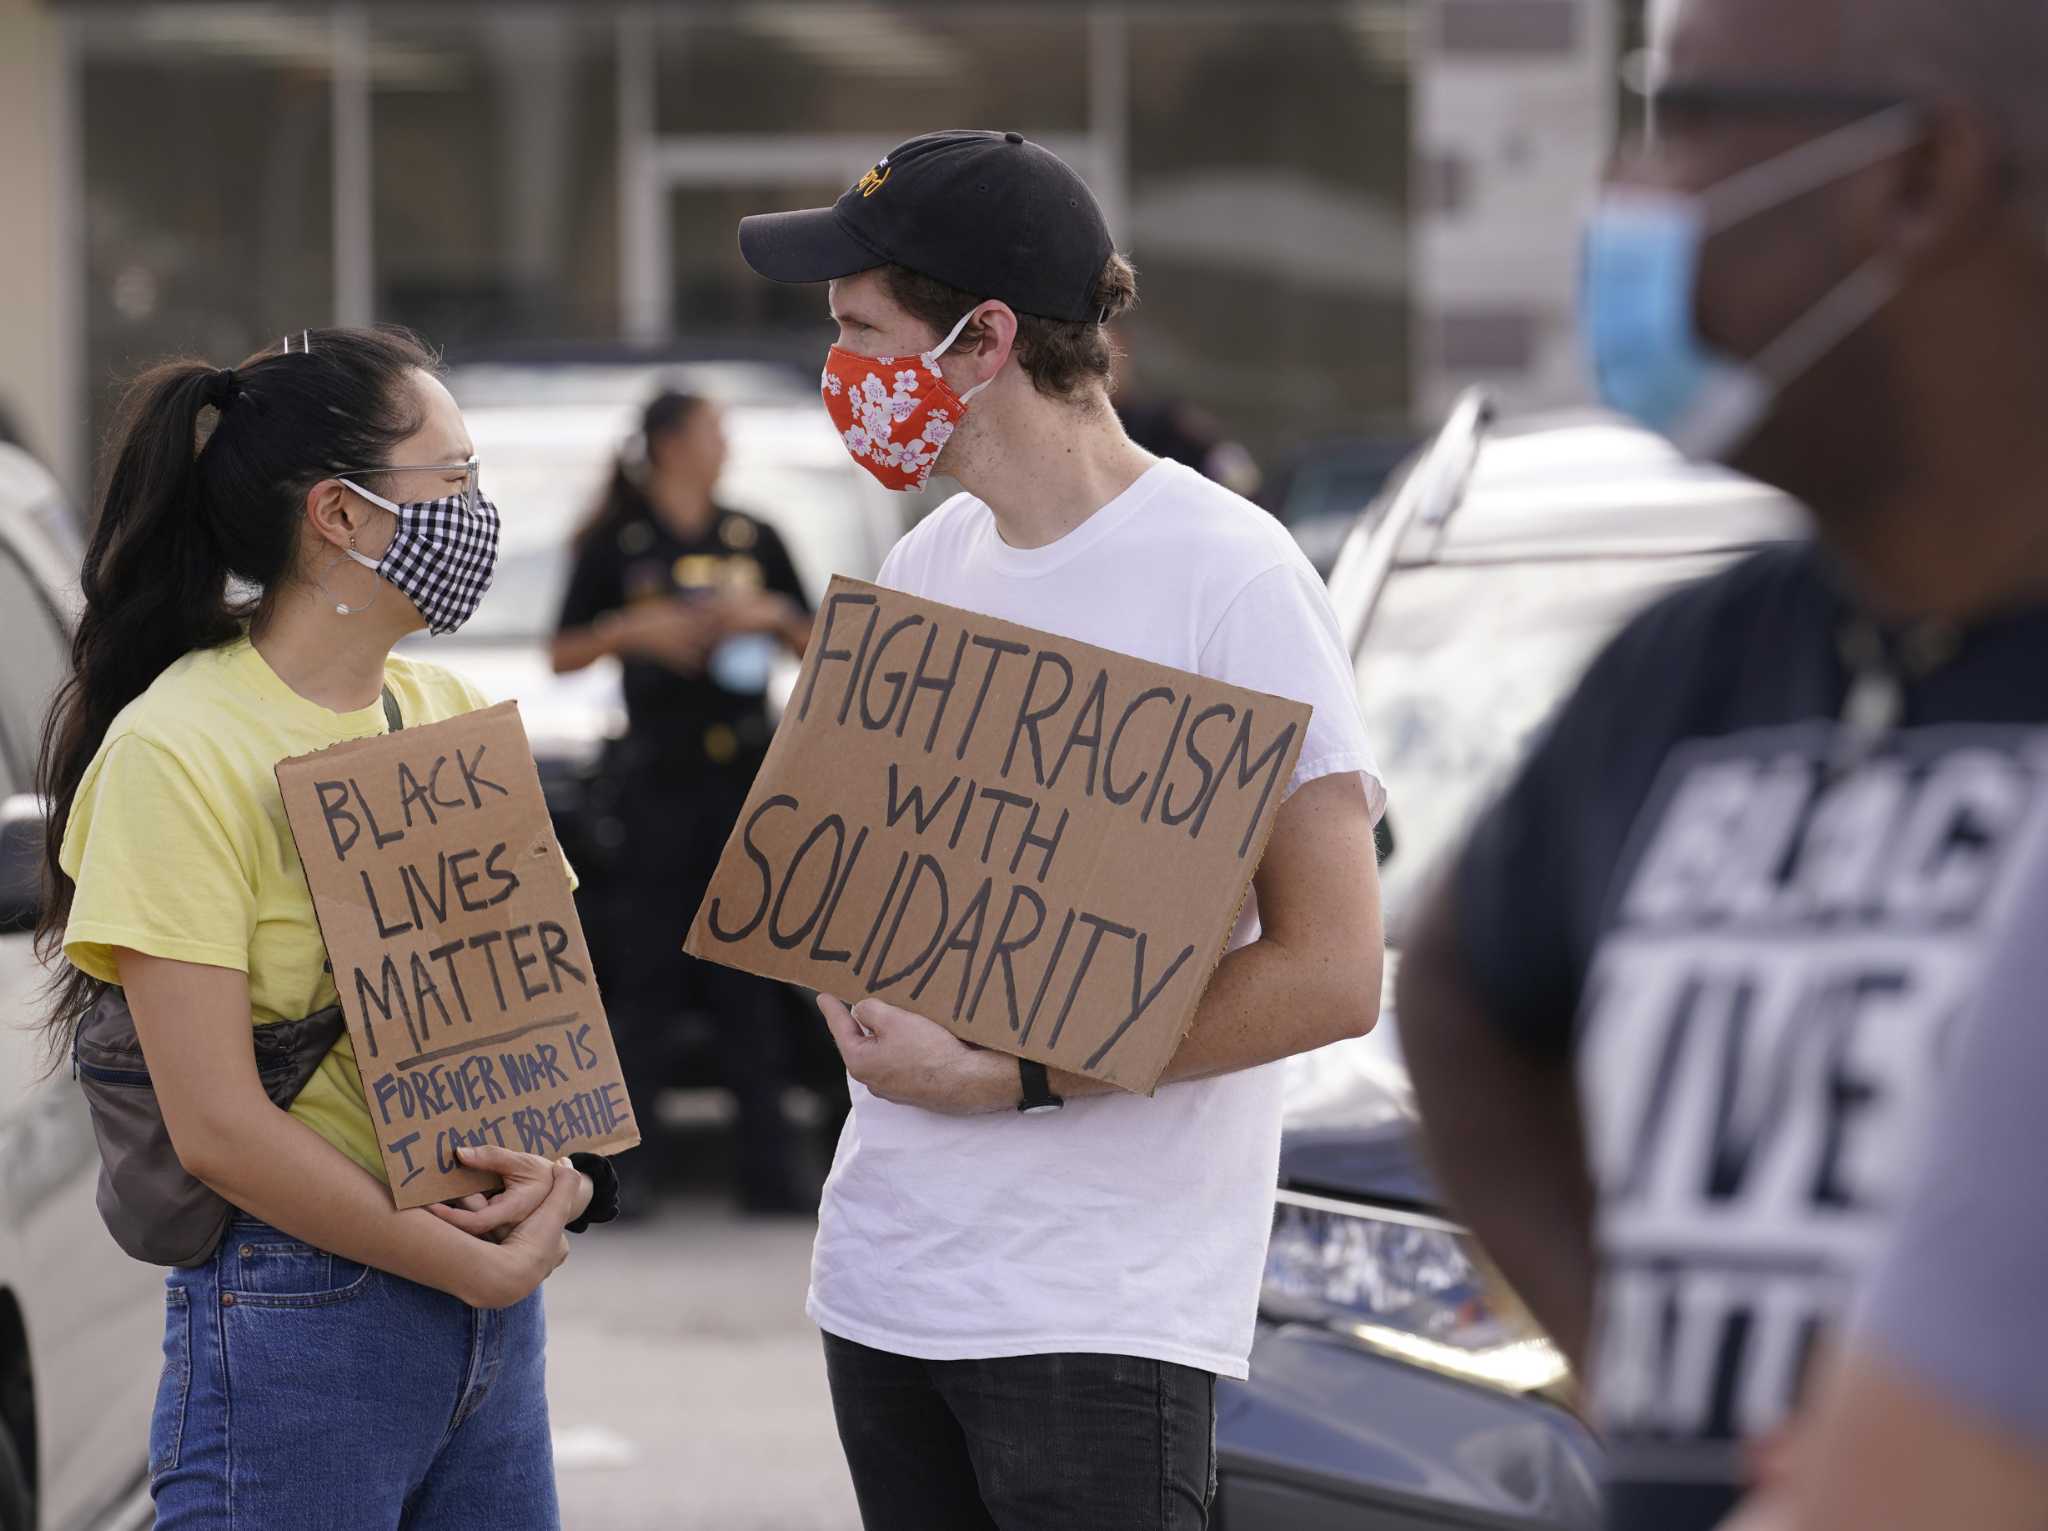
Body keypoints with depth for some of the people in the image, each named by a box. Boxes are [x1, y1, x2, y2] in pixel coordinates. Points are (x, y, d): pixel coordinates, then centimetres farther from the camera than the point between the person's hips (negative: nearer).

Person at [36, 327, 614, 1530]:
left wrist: (557, 1172, -9)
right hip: (298, 1324, -6)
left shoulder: (453, 713, 10)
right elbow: (219, 1126, -16)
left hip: (495, 1291, 6)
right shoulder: (177, 751, -12)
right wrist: (478, 1267, -13)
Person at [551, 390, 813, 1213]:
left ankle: (767, 1166, 2)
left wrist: (773, 616, -3)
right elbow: (563, 654, 3)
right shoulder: (617, 544, 4)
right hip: (657, 777, -3)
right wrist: (633, 629, -13)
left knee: (748, 980, 2)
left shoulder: (754, 539, 14)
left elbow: (816, 649, 16)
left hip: (746, 772, 3)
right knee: (646, 970, -5)